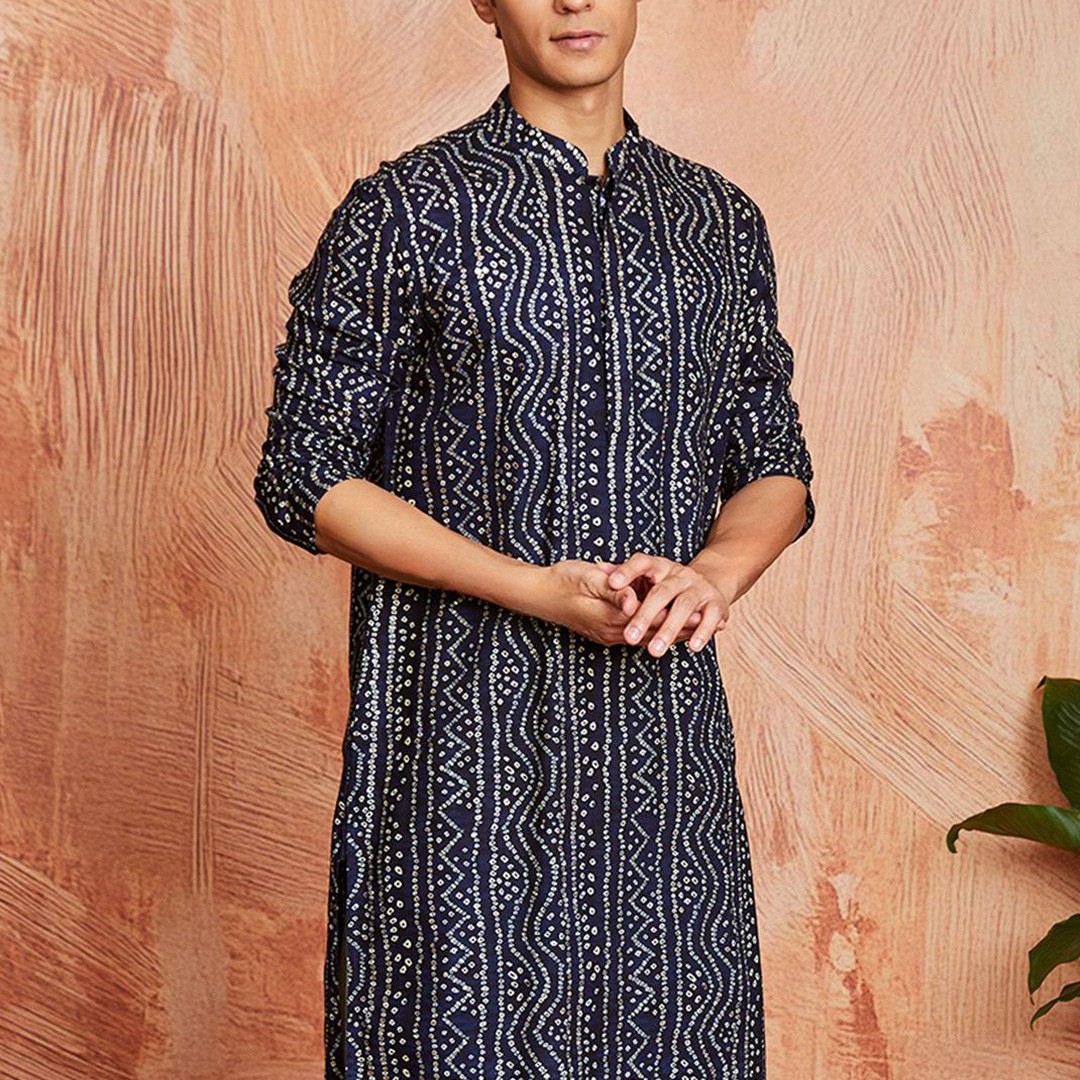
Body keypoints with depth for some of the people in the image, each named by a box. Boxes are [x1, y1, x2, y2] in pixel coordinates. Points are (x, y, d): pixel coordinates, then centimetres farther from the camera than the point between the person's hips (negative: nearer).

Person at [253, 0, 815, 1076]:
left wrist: (713, 573, -9)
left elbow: (775, 464, 14)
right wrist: (539, 590, -15)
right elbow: (306, 479, -6)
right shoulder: (402, 211, -3)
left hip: (667, 723, 4)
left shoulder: (721, 219, 10)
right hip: (470, 728, -4)